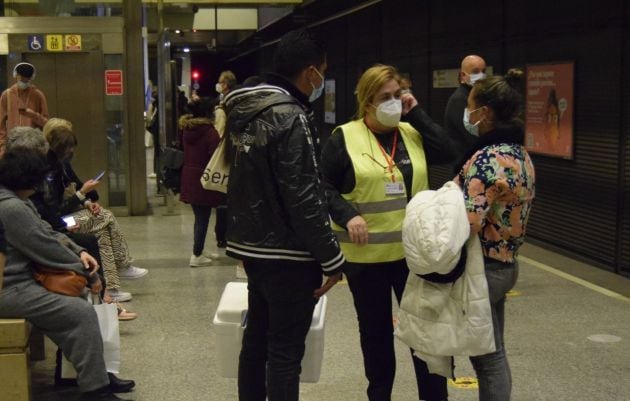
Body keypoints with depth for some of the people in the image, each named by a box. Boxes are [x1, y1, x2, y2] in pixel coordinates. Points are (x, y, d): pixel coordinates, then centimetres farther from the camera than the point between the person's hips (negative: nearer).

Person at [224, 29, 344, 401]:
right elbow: (304, 198, -22)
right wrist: (332, 258, -15)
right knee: (285, 351, -1)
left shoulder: (248, 112, 9)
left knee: (257, 338, 18)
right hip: (287, 254, -9)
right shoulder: (291, 118, -19)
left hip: (253, 246, 9)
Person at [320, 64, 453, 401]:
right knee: (375, 329, 13)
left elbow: (447, 153, -9)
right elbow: (324, 186, -4)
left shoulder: (412, 133, 7)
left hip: (413, 252, 3)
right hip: (366, 254, -2)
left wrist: (416, 113, -7)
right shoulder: (344, 137, -4)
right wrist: (347, 215, -20)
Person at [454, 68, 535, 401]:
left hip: (483, 268, -9)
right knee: (492, 352, 19)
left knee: (486, 357, 5)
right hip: (506, 263, 9)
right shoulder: (520, 154, 7)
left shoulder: (487, 158, -22)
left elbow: (467, 223, -27)